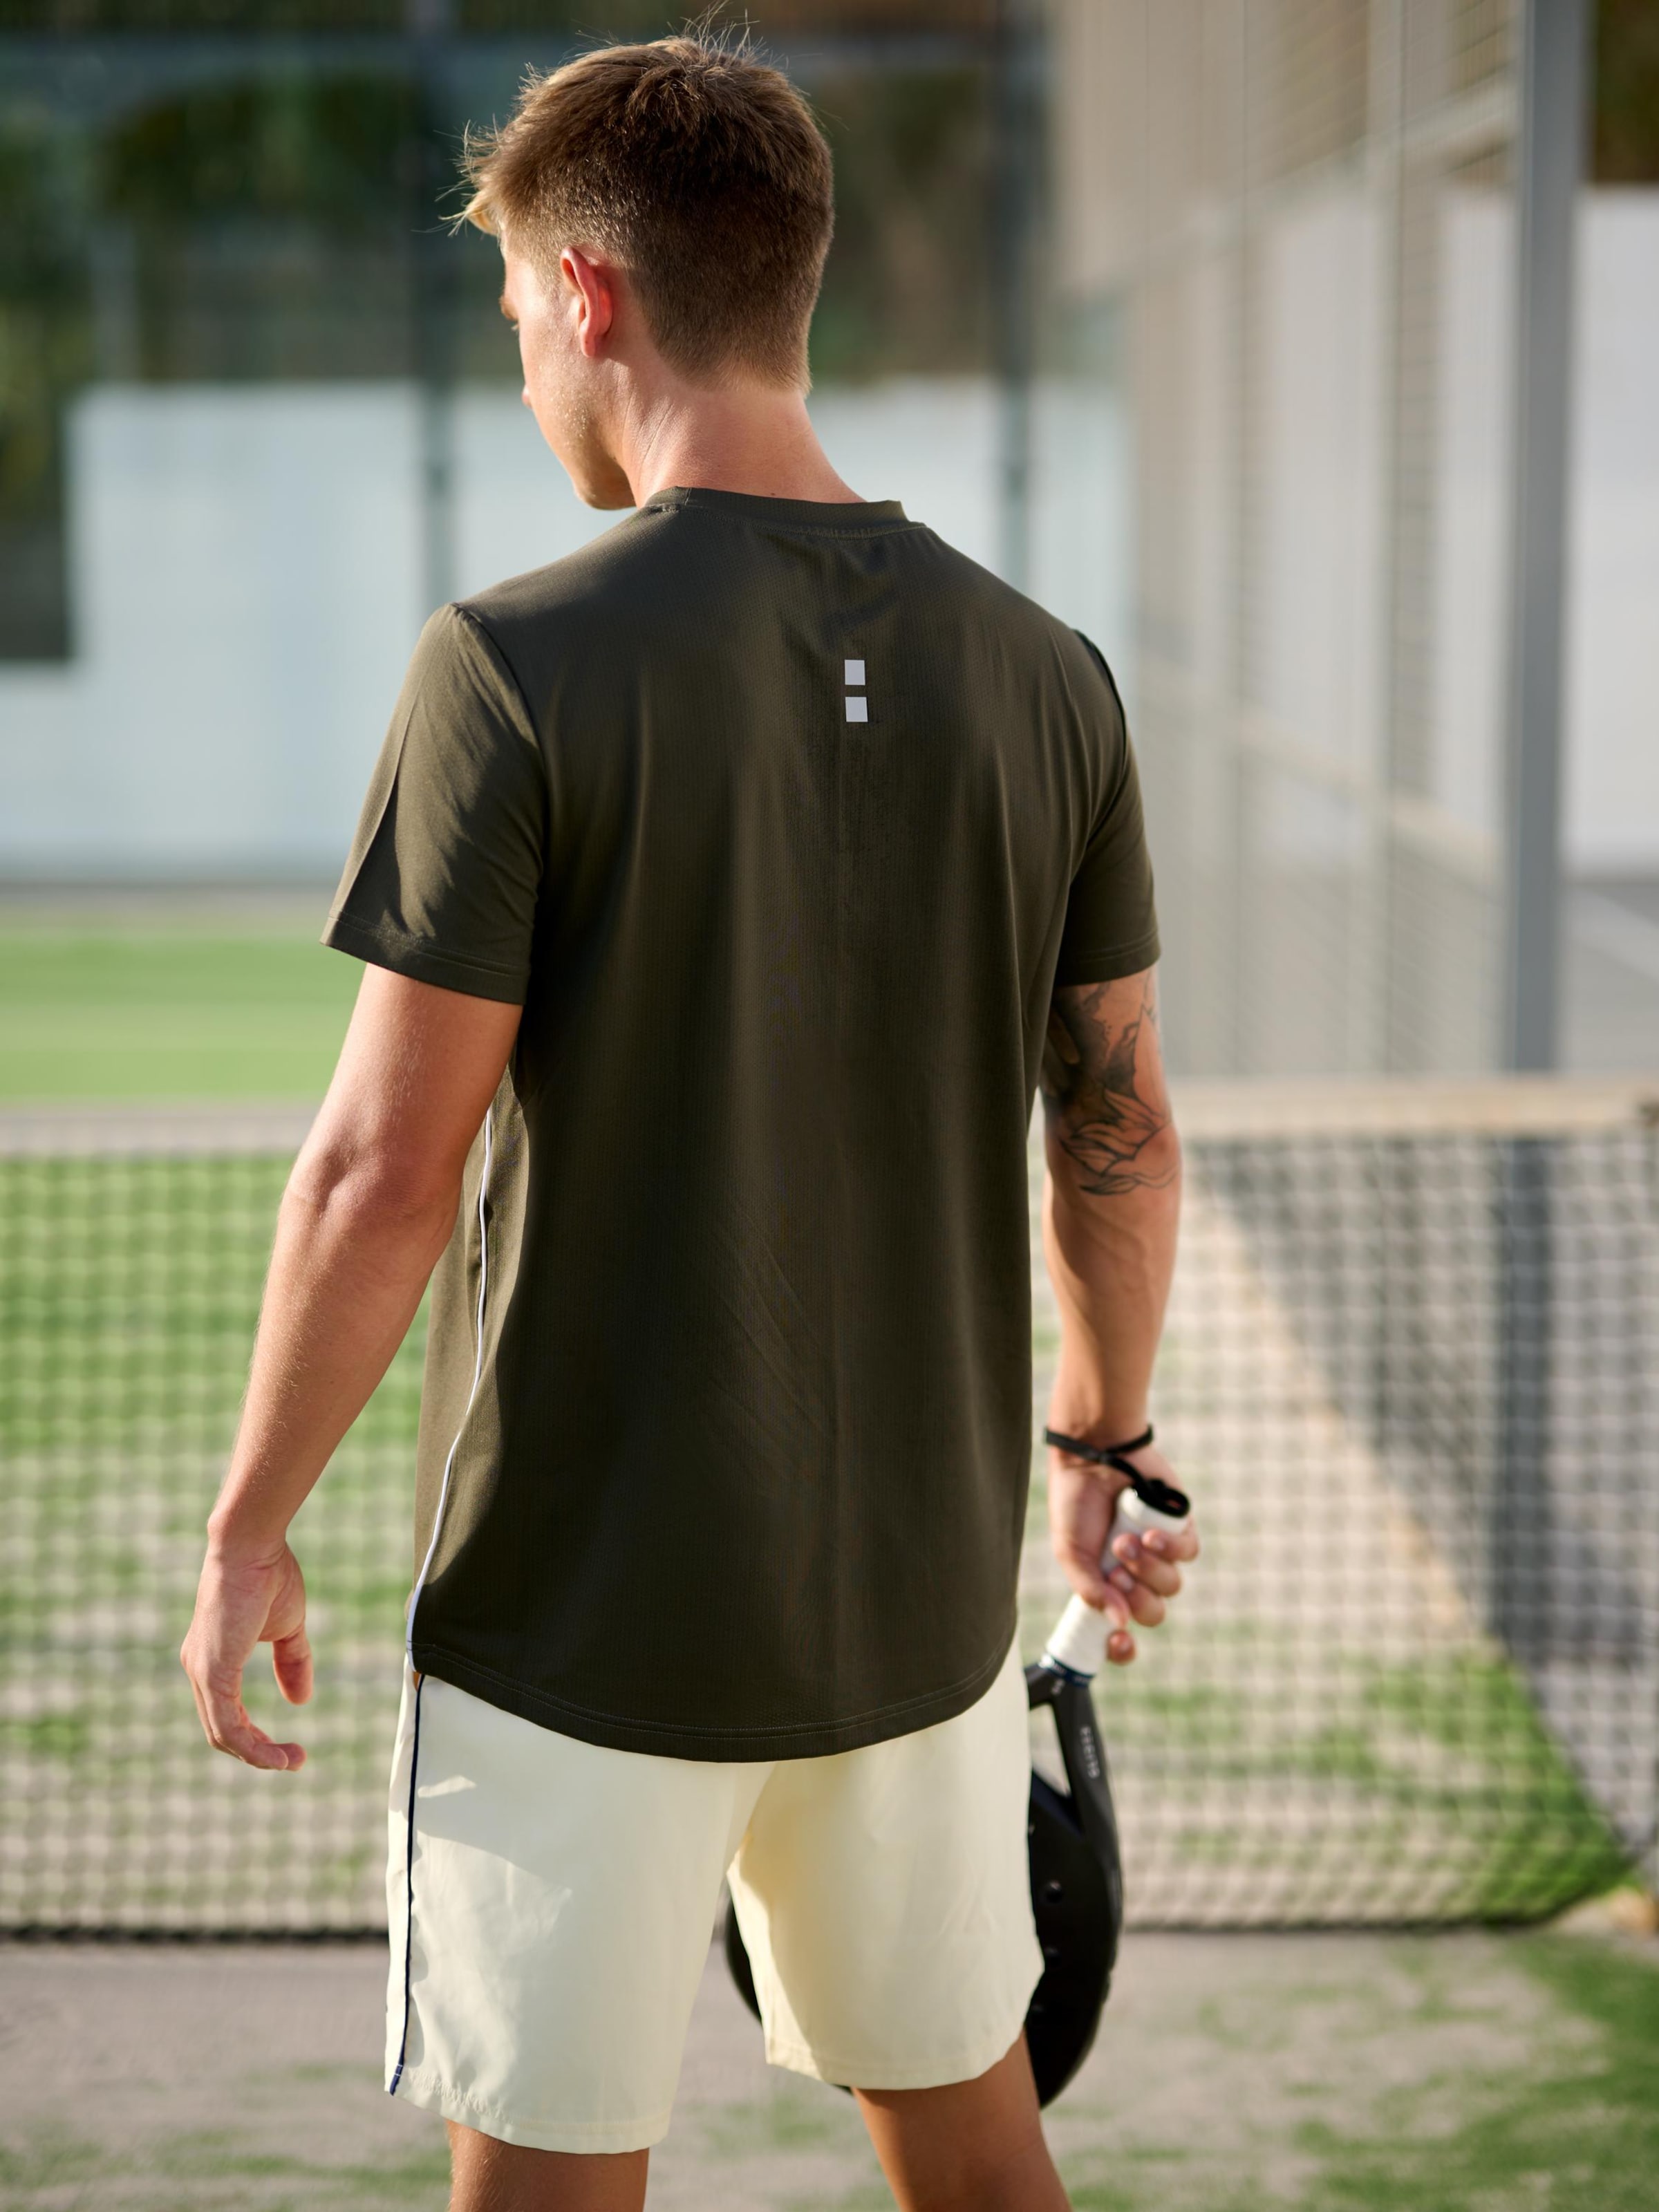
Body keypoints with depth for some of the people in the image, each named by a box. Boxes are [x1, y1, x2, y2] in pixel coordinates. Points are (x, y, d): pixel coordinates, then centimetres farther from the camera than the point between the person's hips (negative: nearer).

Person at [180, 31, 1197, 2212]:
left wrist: (249, 1529, -4)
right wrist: (1107, 1453, 22)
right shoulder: (1042, 675, 0)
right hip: (928, 1591, 5)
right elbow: (1120, 1134, 7)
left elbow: (388, 1166, -16)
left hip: (581, 1626, -4)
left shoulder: (519, 666, -15)